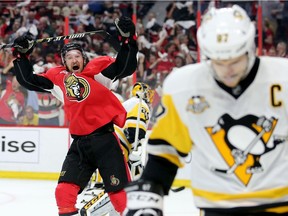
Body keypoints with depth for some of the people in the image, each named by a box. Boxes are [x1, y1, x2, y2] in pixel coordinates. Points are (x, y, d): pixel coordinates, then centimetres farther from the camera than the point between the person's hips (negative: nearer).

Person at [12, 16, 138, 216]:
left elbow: (125, 67, -10)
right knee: (64, 190, 0)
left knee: (119, 190, -7)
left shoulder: (97, 69, 0)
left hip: (104, 138, -4)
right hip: (79, 142, 5)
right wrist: (22, 55, 15)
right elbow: (29, 81, 17)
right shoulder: (58, 78, 13)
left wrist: (127, 39, -19)